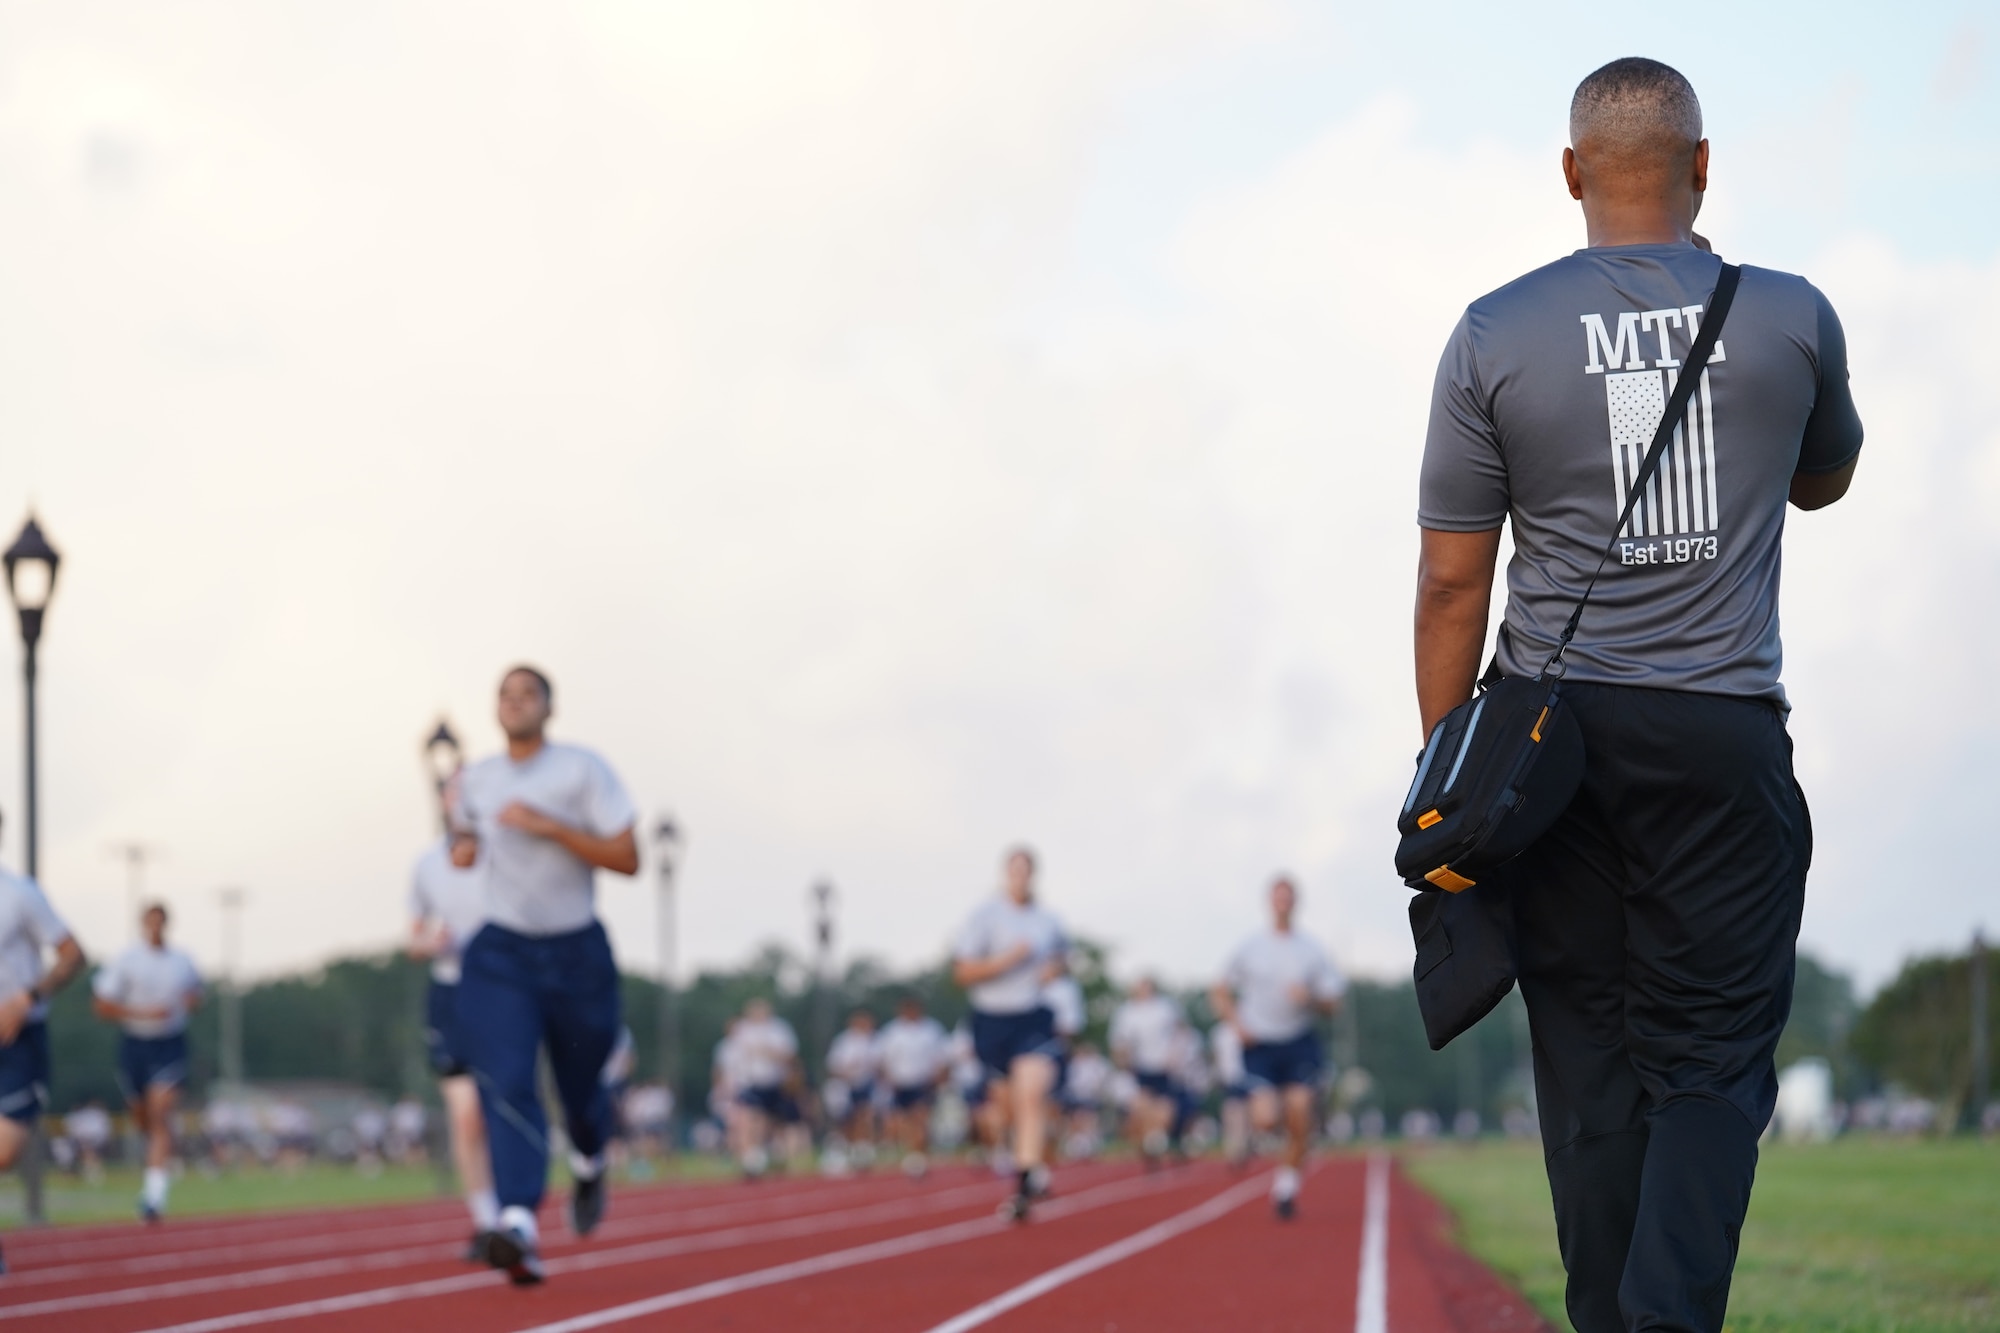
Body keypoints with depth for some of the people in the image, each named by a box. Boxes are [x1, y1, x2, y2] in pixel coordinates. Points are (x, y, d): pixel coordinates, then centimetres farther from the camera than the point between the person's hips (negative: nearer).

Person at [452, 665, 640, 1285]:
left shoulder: (584, 770, -6)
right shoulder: (478, 779, 7)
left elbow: (627, 859, -12)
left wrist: (548, 826, -20)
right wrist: (463, 844, 4)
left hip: (577, 954, -1)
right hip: (502, 953, 1)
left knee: (580, 1090, 11)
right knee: (506, 1087, -20)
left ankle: (589, 1164, 49)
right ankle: (519, 1228, -34)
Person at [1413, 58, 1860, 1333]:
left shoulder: (1495, 335, -1)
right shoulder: (1790, 317, 1)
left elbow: (1452, 582, 0)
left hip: (1552, 734, 1)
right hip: (1726, 735, -1)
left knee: (1589, 1066, 7)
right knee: (1713, 1058, 0)